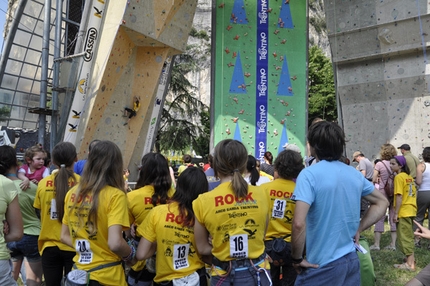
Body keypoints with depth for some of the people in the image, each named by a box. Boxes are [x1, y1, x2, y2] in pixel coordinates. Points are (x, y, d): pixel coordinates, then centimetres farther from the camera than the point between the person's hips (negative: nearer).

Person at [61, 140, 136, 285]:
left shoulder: (73, 193, 1)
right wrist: (131, 256, -7)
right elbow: (115, 243, -25)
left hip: (79, 272, 5)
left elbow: (64, 236, 9)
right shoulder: (115, 195, -17)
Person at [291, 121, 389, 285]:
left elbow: (299, 223, -27)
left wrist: (297, 259, -13)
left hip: (323, 265, -6)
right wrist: (359, 229, 10)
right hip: (351, 260, 7)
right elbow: (381, 202, 18)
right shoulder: (355, 174, 4)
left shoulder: (309, 175, -17)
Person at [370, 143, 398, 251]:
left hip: (382, 193, -4)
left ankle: (376, 244, 6)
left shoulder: (379, 164, -10)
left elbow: (374, 180, -8)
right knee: (393, 218, 10)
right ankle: (393, 244, 14)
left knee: (379, 218, 3)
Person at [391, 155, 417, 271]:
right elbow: (413, 193, 15)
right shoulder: (409, 176, 10)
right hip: (411, 209, 9)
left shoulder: (398, 177, -14)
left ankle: (410, 264, 3)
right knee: (408, 236, 19)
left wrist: (395, 213, -17)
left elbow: (399, 196, -19)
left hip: (403, 211, -8)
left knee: (404, 237, -1)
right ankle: (411, 258, 29)